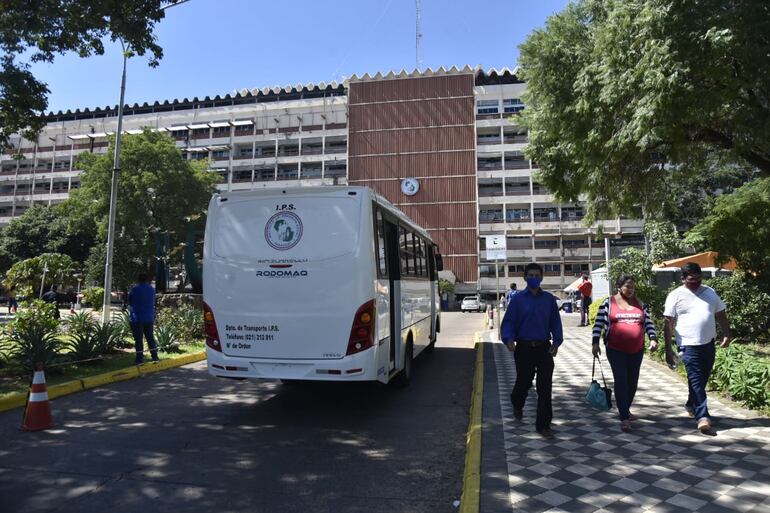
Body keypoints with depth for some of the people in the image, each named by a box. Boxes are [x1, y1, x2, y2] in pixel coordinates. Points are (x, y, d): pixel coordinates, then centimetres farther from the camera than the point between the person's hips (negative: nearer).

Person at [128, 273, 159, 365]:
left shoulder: (134, 289, -7)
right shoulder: (152, 289, 6)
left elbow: (129, 302, 4)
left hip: (137, 318, -4)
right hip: (149, 318, 4)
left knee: (138, 338, 0)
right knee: (150, 337, 11)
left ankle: (140, 358, 1)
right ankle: (155, 356, 10)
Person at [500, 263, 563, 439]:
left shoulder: (549, 299, 5)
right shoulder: (517, 299, -1)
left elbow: (555, 322, 7)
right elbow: (508, 322, -3)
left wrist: (556, 341, -7)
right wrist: (509, 339, -20)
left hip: (544, 348, 1)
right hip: (524, 348, -1)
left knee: (545, 388, 0)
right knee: (524, 382, 14)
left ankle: (543, 425, 11)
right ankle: (517, 405, 46)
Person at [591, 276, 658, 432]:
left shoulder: (640, 304, 10)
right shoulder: (608, 302, -1)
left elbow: (648, 323, 12)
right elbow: (599, 323, -2)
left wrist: (653, 338, -3)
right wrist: (595, 342, -9)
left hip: (637, 350, 4)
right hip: (616, 350, -4)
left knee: (632, 382, 12)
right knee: (621, 381, -9)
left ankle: (625, 410, 32)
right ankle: (624, 418, -7)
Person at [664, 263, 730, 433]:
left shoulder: (710, 292, 9)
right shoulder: (675, 296, -6)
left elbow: (721, 315, 15)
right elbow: (669, 324, -7)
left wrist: (726, 334, -1)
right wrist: (668, 350, -10)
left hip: (709, 344, 5)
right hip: (689, 345, -5)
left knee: (702, 379, 15)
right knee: (696, 381, -9)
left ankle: (691, 405, 35)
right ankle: (702, 416, -8)